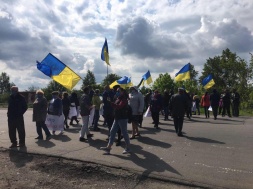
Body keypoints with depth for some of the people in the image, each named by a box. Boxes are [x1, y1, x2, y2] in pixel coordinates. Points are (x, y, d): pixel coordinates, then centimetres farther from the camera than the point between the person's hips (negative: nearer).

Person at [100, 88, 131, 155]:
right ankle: (108, 148, 8)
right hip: (117, 118, 9)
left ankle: (128, 148, 17)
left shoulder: (124, 99, -13)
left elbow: (119, 106, -27)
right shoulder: (118, 98, 14)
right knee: (112, 132, 6)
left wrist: (111, 102, -29)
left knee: (124, 133, 1)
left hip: (122, 118, -9)